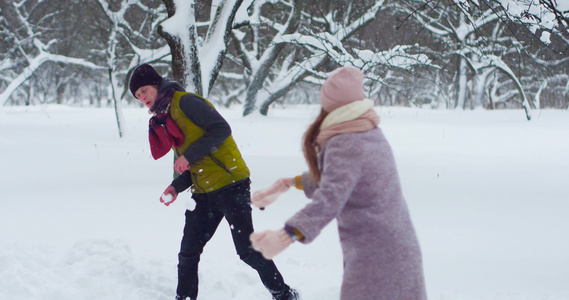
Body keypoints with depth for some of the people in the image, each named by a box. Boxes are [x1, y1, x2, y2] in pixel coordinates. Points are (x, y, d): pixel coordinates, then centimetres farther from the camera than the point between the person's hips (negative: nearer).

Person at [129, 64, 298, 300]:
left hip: (230, 184, -8)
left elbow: (221, 129, -18)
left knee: (247, 250, -7)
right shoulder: (162, 121, 18)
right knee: (188, 253, 6)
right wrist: (176, 187, 1)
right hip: (203, 192, 8)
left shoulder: (185, 102, -8)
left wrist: (189, 156, -19)